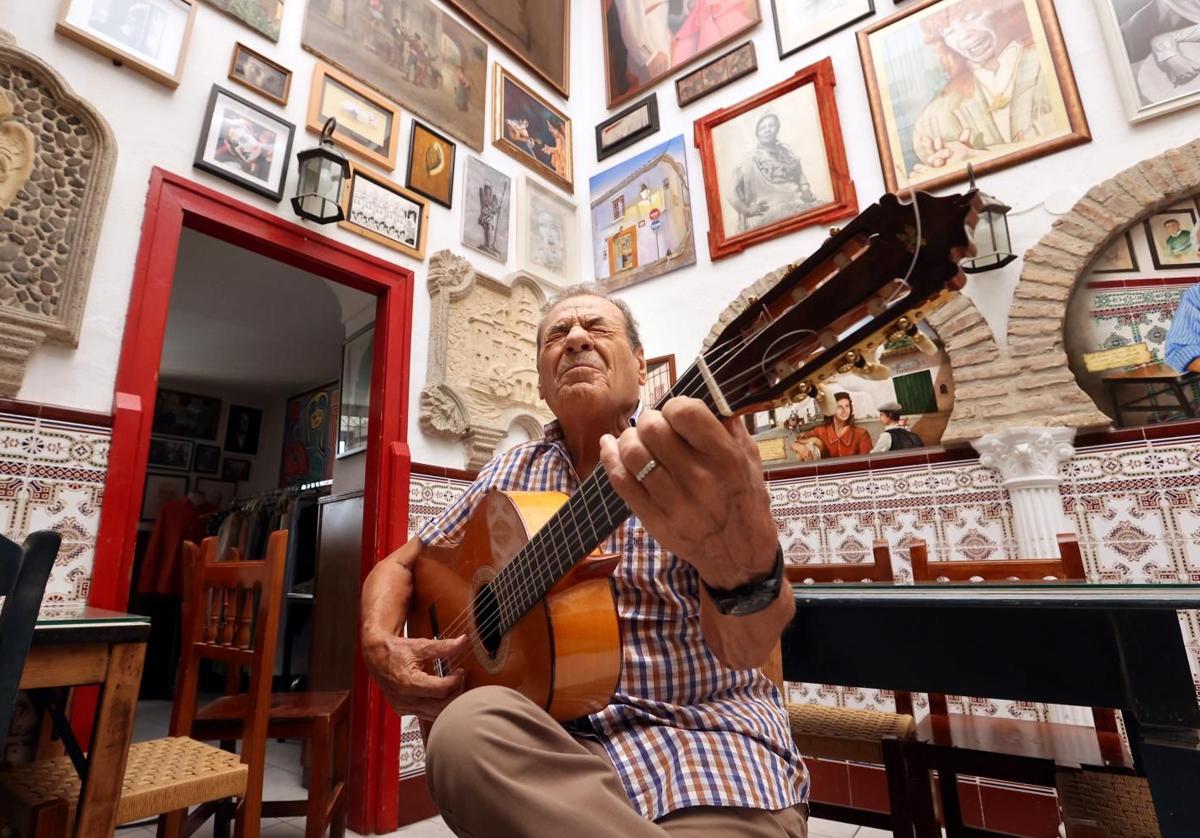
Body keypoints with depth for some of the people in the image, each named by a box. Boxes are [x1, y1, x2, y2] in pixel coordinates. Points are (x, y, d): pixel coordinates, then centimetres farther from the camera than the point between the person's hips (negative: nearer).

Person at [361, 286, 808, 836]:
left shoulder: (695, 461, -7)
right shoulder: (510, 475, 6)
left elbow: (743, 647, -21)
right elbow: (400, 564, 15)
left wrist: (745, 566, -45)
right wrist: (381, 646, -7)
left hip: (703, 726, -3)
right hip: (556, 723, 4)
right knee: (468, 727, -29)